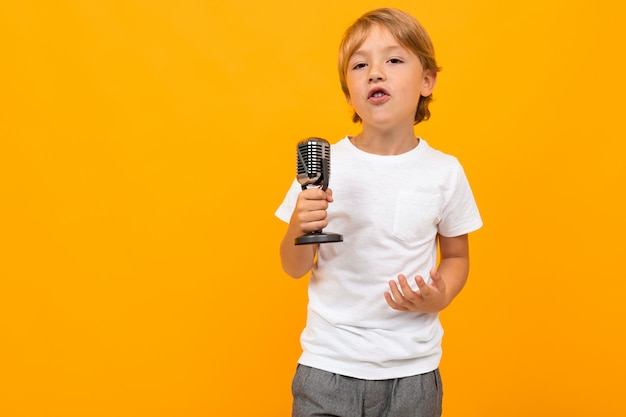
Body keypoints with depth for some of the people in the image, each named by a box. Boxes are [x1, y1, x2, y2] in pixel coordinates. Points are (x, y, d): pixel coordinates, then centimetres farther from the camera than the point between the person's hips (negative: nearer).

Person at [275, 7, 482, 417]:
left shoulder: (445, 172, -5)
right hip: (328, 366, 0)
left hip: (413, 371, 1)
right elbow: (295, 268, 1)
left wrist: (440, 295, -11)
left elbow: (456, 256, 9)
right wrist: (299, 229, -20)